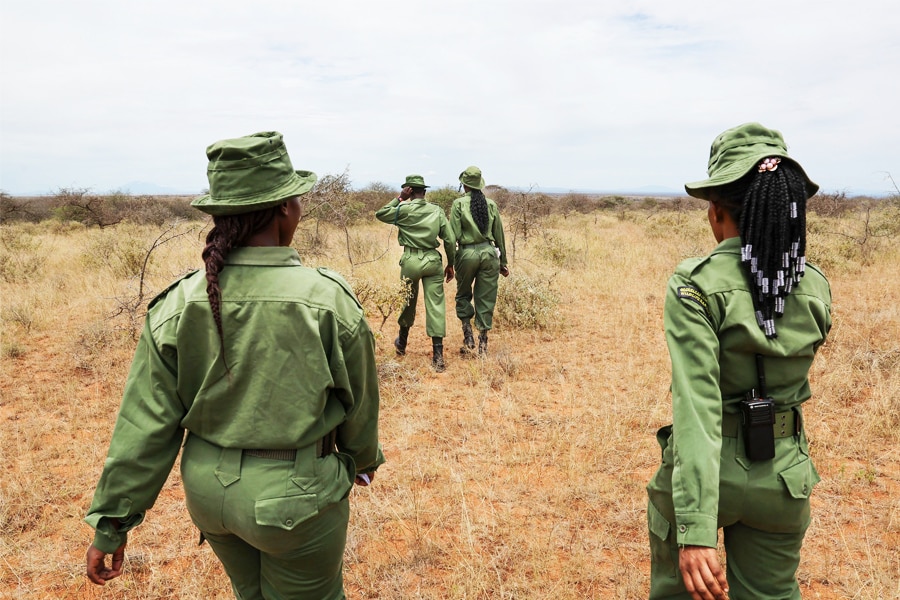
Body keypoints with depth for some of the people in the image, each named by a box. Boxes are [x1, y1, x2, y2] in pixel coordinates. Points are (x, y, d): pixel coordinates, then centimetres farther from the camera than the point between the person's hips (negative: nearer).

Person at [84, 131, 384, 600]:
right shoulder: (328, 300, -21)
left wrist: (112, 521, 4)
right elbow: (359, 404, -6)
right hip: (295, 496, -4)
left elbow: (144, 425, -8)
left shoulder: (179, 305, -12)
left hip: (209, 487, 4)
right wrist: (364, 460, 14)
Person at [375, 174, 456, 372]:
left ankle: (402, 343, 38)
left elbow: (380, 214, 9)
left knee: (408, 301, 18)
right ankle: (438, 354, -6)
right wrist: (450, 264, 12)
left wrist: (399, 198, 7)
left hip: (411, 260, -1)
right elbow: (450, 240, 2)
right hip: (433, 260, 1)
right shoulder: (437, 211, 3)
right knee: (436, 305, -1)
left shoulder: (404, 209, -5)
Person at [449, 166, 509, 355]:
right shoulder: (491, 204, 5)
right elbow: (499, 235, 9)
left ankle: (468, 337, 10)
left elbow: (454, 235, -10)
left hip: (467, 253, -2)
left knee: (463, 295, 18)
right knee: (486, 298, 9)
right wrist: (503, 261, 17)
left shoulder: (459, 204, -4)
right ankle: (483, 343, 12)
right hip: (489, 252, 2)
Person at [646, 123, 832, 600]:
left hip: (707, 471, -4)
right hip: (784, 475, 4)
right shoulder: (815, 286, -5)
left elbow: (697, 405, -28)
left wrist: (695, 530, -29)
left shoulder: (697, 285, -21)